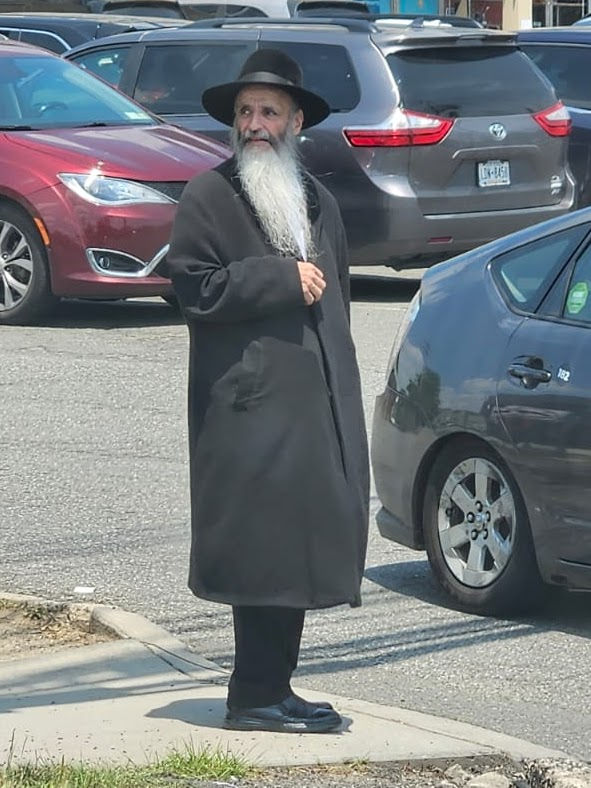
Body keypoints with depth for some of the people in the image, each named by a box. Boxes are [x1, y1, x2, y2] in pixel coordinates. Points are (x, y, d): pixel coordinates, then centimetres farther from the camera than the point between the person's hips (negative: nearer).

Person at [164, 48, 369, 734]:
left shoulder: (317, 202, 21)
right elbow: (197, 288, -11)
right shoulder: (207, 198, -2)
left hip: (316, 403, 7)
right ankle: (256, 697, -4)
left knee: (297, 546, 8)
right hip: (250, 402, -7)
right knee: (264, 549, -8)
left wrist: (339, 388, 18)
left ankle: (271, 691, 14)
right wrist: (283, 279, -12)